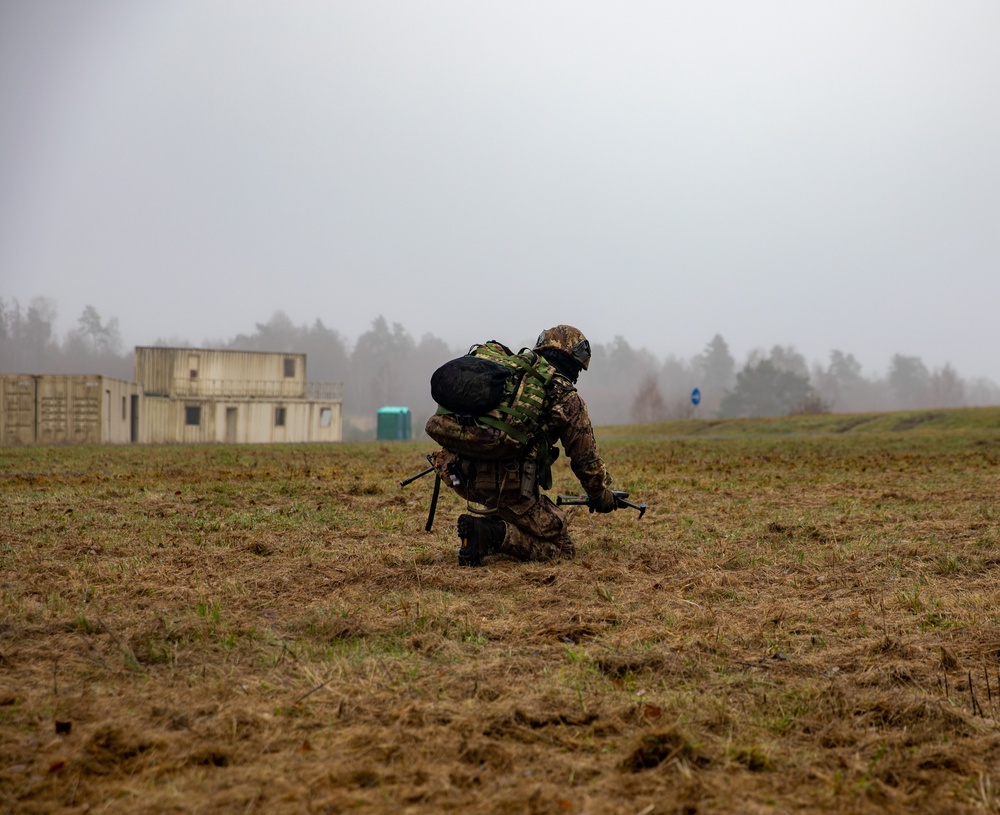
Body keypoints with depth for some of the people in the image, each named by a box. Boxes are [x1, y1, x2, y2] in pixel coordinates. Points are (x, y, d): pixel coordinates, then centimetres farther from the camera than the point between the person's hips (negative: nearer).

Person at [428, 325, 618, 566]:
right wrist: (603, 497, 33)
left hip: (459, 474, 7)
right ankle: (495, 534, -16)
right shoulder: (568, 399, 7)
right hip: (509, 486, -7)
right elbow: (586, 459, 15)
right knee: (561, 549, 6)